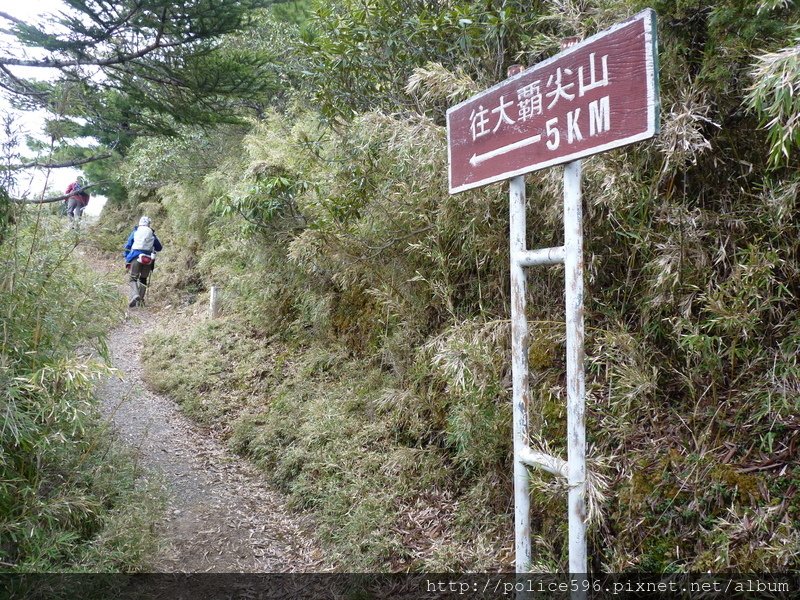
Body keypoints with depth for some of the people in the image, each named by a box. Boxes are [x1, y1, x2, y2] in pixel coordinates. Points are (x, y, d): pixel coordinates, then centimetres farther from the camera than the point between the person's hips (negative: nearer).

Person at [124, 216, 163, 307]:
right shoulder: (152, 234, 11)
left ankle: (135, 295, -23)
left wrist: (126, 259, 13)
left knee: (133, 278, 2)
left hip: (136, 257, -1)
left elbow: (128, 246, 7)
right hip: (148, 259, 1)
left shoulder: (135, 232, 9)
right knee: (143, 279, 14)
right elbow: (159, 248, 17)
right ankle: (140, 300, 11)